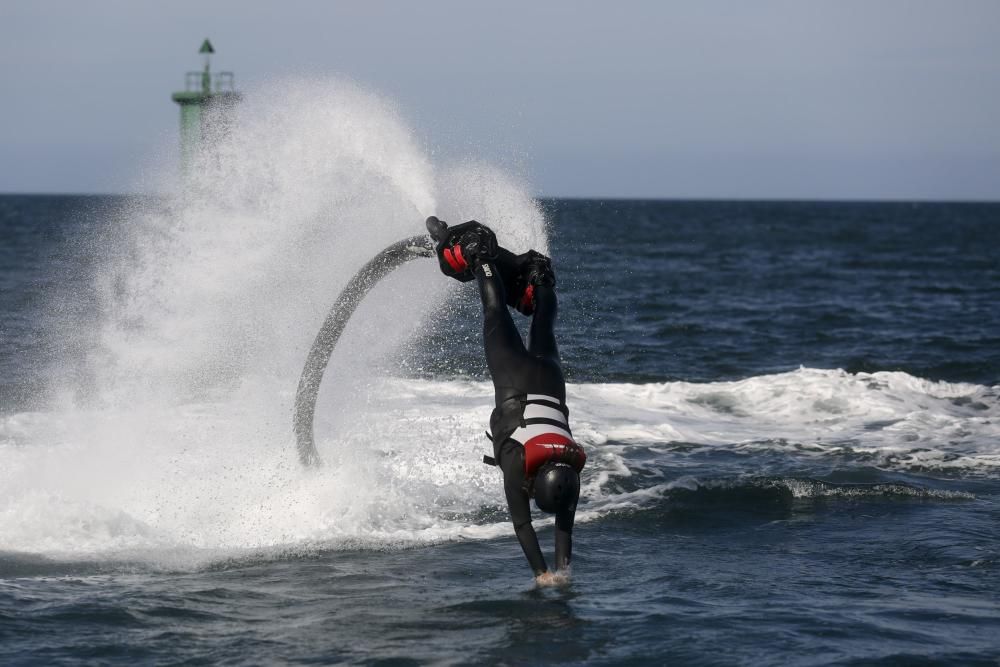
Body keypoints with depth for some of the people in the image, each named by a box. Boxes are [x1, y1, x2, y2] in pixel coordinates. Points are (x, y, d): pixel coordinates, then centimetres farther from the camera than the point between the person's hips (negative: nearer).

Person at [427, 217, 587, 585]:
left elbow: (565, 522, -21)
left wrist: (562, 569, -26)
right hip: (514, 379, -1)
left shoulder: (571, 467, -29)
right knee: (496, 316, 19)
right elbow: (521, 522, -31)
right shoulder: (516, 462, -36)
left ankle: (538, 276, 51)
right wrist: (540, 572, -34)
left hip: (546, 377, 1)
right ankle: (478, 254, 32)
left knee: (542, 331, 30)